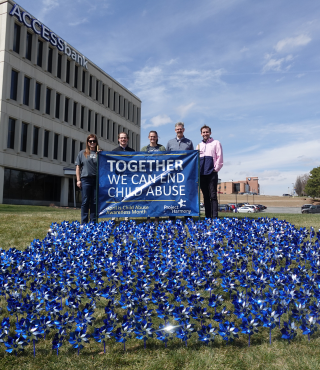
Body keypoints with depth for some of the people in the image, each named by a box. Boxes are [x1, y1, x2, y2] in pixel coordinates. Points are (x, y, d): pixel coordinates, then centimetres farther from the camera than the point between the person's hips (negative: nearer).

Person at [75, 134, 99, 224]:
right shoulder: (82, 153, 9)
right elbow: (78, 167, 7)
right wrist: (78, 180, 1)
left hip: (97, 180, 1)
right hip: (85, 179, -1)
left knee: (95, 202, 5)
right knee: (85, 202, 0)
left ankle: (93, 222, 13)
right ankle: (84, 223, 5)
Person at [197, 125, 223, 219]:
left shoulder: (216, 143, 8)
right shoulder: (199, 145, 21)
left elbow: (219, 157, 1)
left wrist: (216, 168, -6)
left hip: (212, 173, -4)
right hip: (202, 174, 5)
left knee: (213, 195, -9)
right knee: (205, 196, 6)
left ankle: (214, 217, -10)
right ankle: (207, 217, 9)